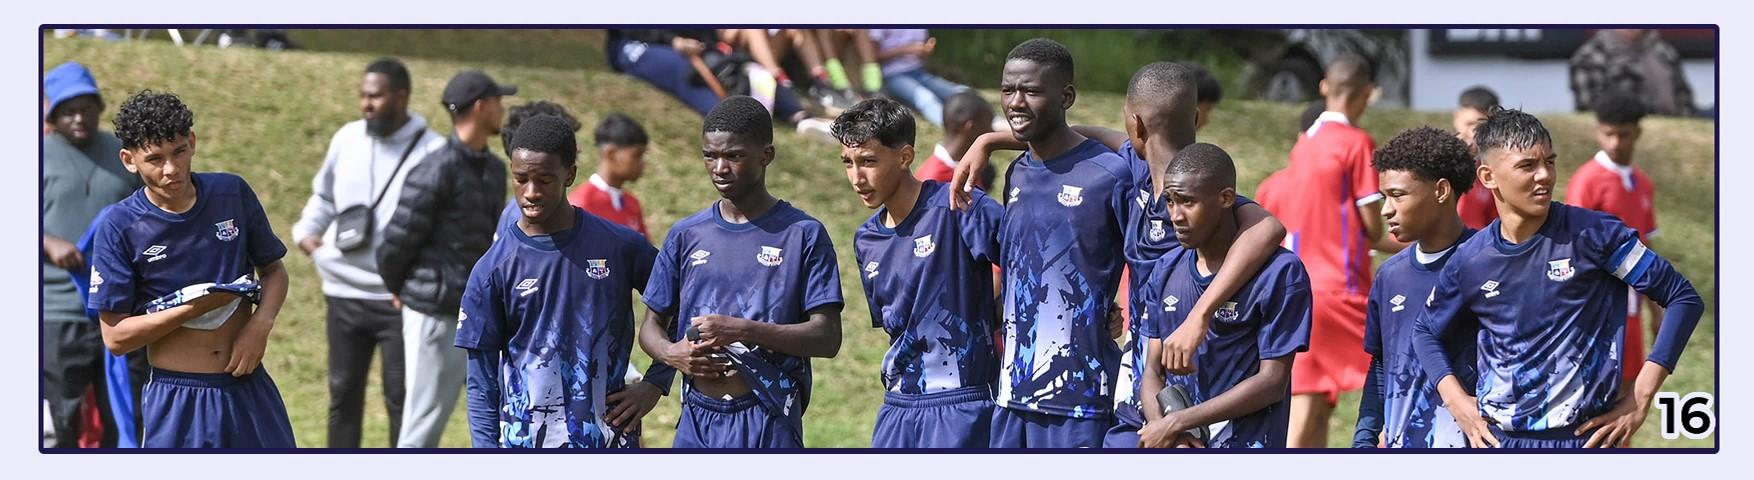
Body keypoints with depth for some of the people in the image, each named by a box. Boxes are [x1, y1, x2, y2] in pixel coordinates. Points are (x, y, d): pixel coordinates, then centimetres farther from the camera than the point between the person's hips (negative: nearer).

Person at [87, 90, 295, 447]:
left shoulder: (233, 194, 1)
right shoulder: (119, 227, -9)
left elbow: (274, 270, 13)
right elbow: (115, 337, -9)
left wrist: (260, 324, -7)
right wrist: (193, 308, -18)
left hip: (248, 388, 3)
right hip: (177, 400, -3)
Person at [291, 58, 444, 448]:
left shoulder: (432, 152, -10)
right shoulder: (347, 139, 6)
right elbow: (324, 197, 21)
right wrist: (307, 230, 4)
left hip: (399, 299, -5)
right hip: (344, 294, 5)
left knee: (402, 399, 0)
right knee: (343, 394, 13)